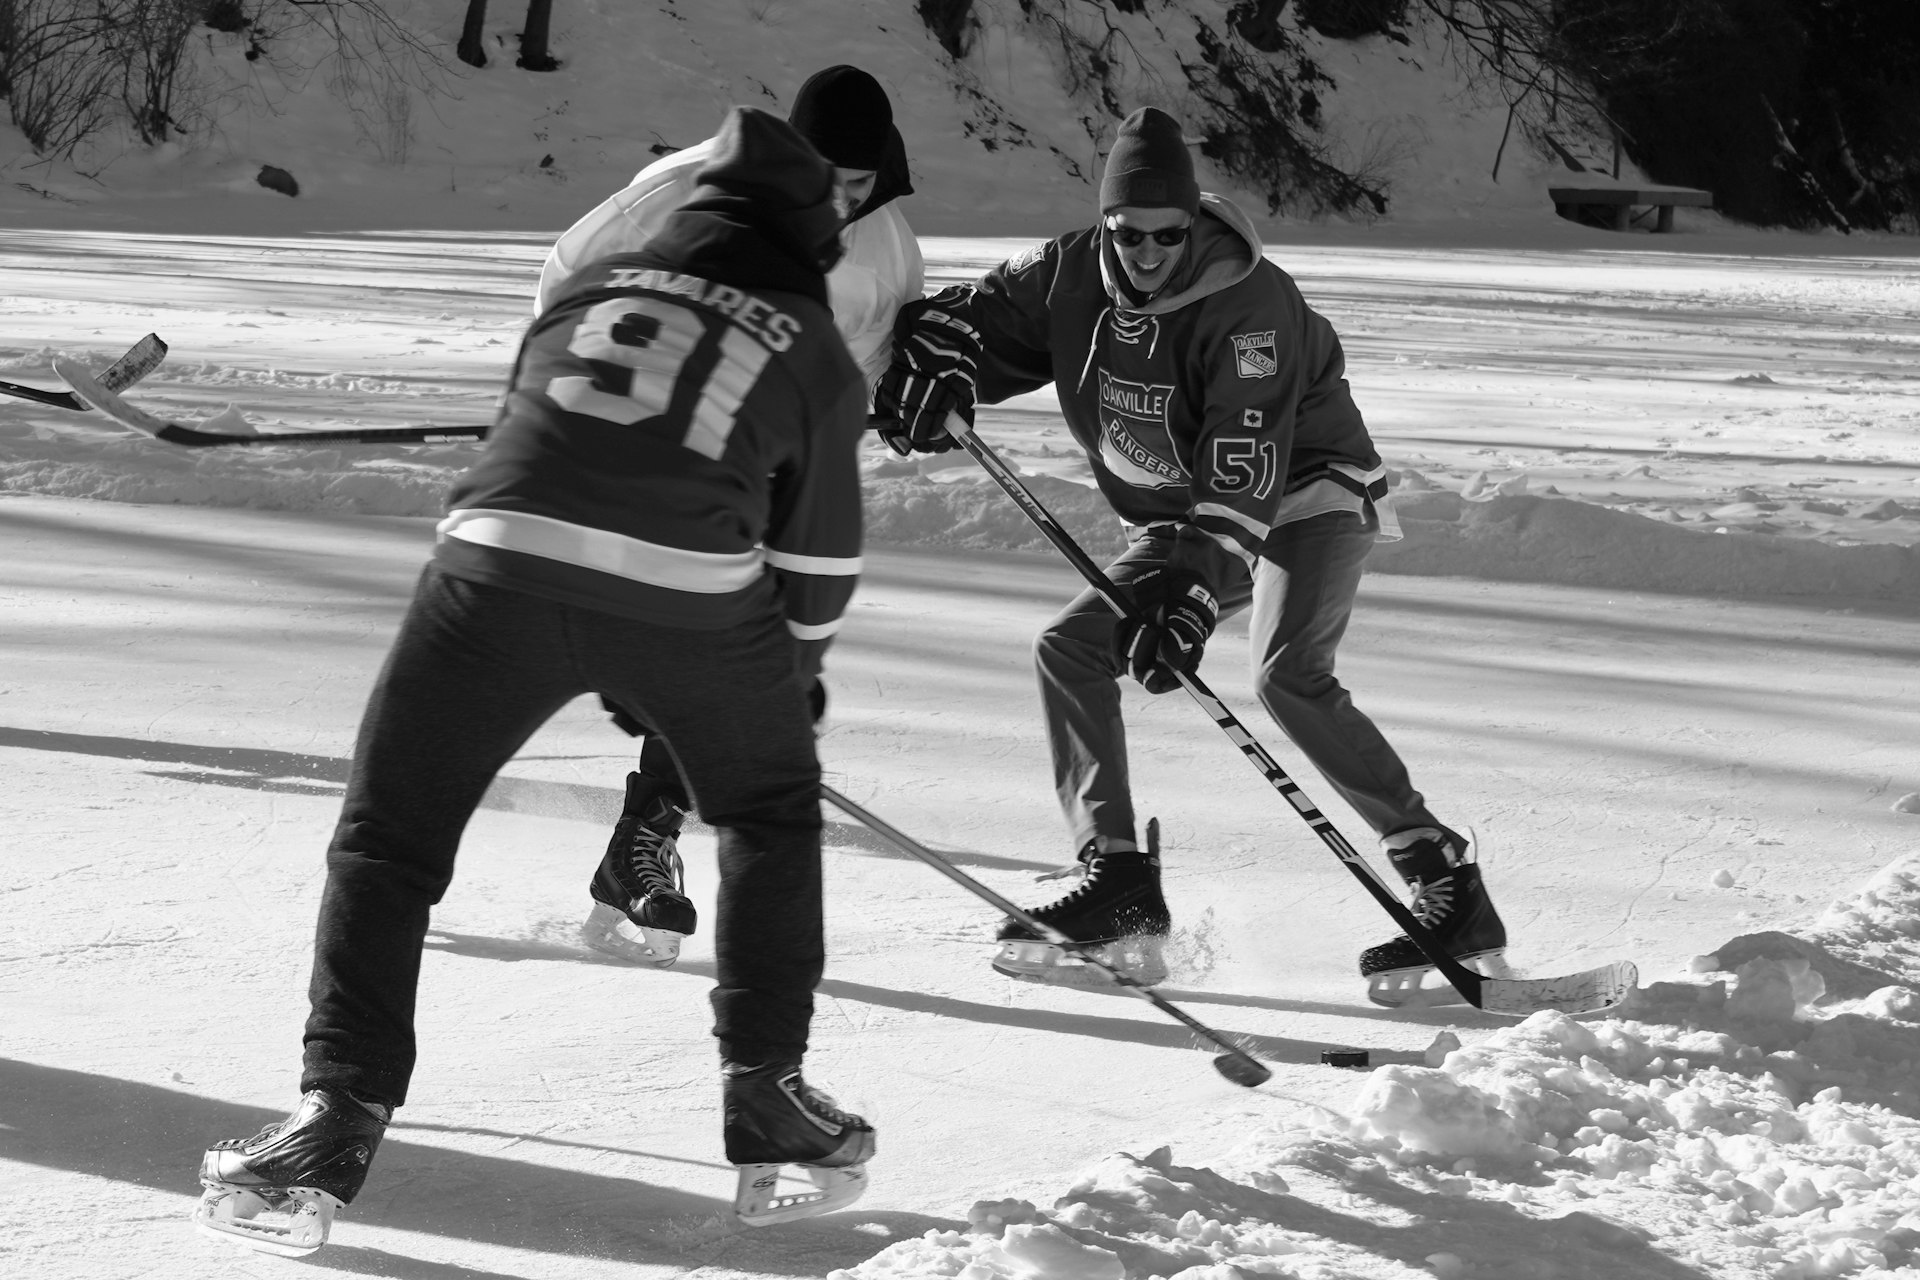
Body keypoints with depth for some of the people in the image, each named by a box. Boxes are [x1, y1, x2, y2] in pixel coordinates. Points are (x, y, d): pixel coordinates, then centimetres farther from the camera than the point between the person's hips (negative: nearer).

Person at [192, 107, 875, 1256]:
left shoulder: (592, 287, 27)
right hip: (696, 595, 0)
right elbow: (820, 563, 24)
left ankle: (338, 1122, -1)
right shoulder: (818, 356, 21)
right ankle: (768, 1098, 23)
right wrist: (790, 668, 44)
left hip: (504, 560, 1)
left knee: (389, 836, 11)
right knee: (772, 816, 25)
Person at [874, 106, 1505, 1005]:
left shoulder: (1248, 306, -28)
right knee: (1069, 650, -3)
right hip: (1178, 521, 8)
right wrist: (931, 363, -22)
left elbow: (1244, 476, -36)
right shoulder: (1073, 278, -9)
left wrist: (1191, 593, -46)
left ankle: (1447, 889, -27)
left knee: (1288, 675, -29)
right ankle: (1120, 890, -4)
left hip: (1305, 495, -8)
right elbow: (975, 316, 2)